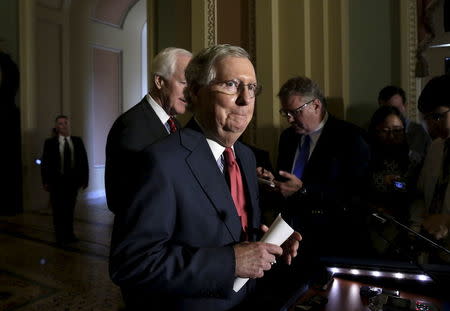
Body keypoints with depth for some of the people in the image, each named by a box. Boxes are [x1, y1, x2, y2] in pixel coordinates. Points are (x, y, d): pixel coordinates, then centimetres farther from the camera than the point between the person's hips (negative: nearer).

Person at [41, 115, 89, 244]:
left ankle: (69, 234, 23)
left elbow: (84, 161, 3)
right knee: (58, 210, 8)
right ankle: (60, 236, 21)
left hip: (73, 181, 1)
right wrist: (45, 181, -5)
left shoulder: (77, 141, 3)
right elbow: (44, 163, -1)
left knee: (70, 209, 10)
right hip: (57, 181, -1)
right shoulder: (50, 142, -1)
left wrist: (85, 179, -1)